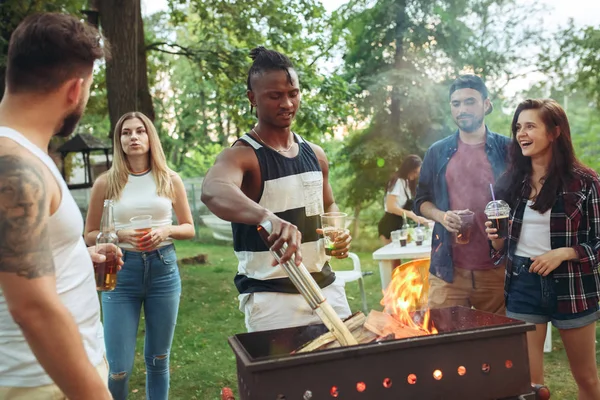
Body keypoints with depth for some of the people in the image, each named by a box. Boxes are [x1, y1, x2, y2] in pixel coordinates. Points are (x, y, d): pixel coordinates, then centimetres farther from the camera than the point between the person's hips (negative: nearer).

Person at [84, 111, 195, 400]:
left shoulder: (170, 180, 3)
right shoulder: (106, 182, -1)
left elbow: (189, 229, 10)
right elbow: (90, 235, 5)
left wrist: (167, 229, -11)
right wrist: (120, 235, -14)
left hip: (164, 269, 2)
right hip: (121, 271, -1)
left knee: (158, 359, 13)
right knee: (119, 367, 0)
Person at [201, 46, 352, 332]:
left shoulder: (315, 154, 7)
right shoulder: (241, 156, -13)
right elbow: (212, 191, -36)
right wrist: (268, 218, -53)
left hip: (326, 287, 6)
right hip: (270, 297, -6)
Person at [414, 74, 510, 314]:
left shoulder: (506, 149, 4)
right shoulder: (438, 152, 8)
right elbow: (421, 201, 12)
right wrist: (441, 216, -8)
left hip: (498, 268, -1)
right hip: (448, 268, 1)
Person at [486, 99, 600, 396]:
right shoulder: (511, 181, 4)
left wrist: (562, 253, -19)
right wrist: (496, 237, -10)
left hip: (571, 286, -2)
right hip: (522, 285, 2)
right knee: (526, 379, 7)